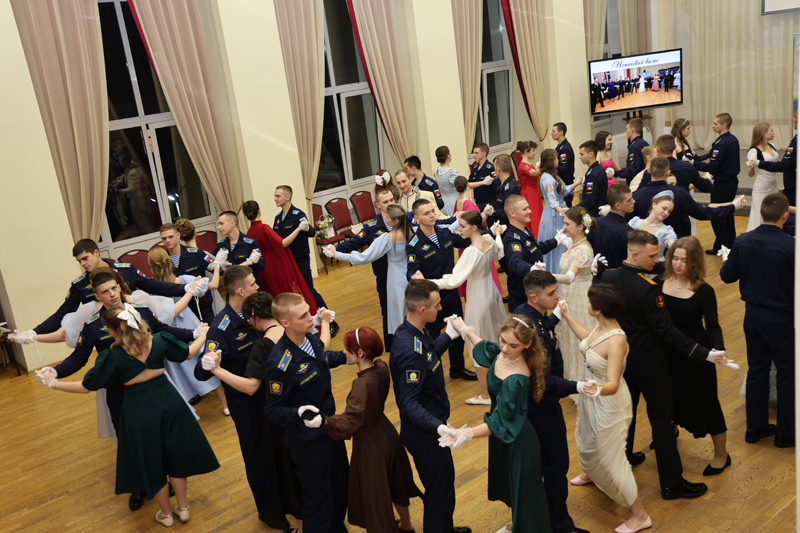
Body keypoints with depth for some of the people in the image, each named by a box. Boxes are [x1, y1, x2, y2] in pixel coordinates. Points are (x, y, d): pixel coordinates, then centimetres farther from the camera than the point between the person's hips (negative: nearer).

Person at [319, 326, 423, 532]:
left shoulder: (362, 384, -31)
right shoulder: (382, 368, -9)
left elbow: (348, 422, -36)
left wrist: (324, 420, -48)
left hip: (370, 443, -9)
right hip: (386, 432, 9)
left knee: (374, 494, 12)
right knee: (394, 484, 29)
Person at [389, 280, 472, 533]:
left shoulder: (416, 332, -3)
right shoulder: (410, 352, -34)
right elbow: (409, 404, -33)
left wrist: (449, 335, 20)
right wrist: (438, 427, -45)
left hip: (431, 427, 10)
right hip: (425, 434, -10)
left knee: (444, 482, 28)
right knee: (440, 493, 6)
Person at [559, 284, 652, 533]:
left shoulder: (616, 341, -36)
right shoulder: (601, 326, -12)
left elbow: (613, 385, -39)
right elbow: (587, 338, 12)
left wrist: (599, 388, -60)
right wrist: (566, 315, 14)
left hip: (608, 403, -9)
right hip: (592, 396, 9)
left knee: (610, 458, 6)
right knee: (586, 438, 33)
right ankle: (590, 474, 66)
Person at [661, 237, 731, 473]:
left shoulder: (704, 291, -14)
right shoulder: (661, 283, -5)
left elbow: (712, 326, -15)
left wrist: (718, 350, -33)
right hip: (668, 353, 4)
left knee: (705, 401, 6)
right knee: (670, 396, 22)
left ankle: (721, 454, 26)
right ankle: (671, 430, 53)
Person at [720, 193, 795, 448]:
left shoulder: (742, 242, -9)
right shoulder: (790, 247, -21)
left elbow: (727, 276, -1)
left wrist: (726, 261, 19)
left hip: (753, 316, 4)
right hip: (783, 319, -4)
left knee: (756, 369, 17)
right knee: (787, 374, 11)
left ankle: (755, 427, 27)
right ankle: (785, 432, 22)